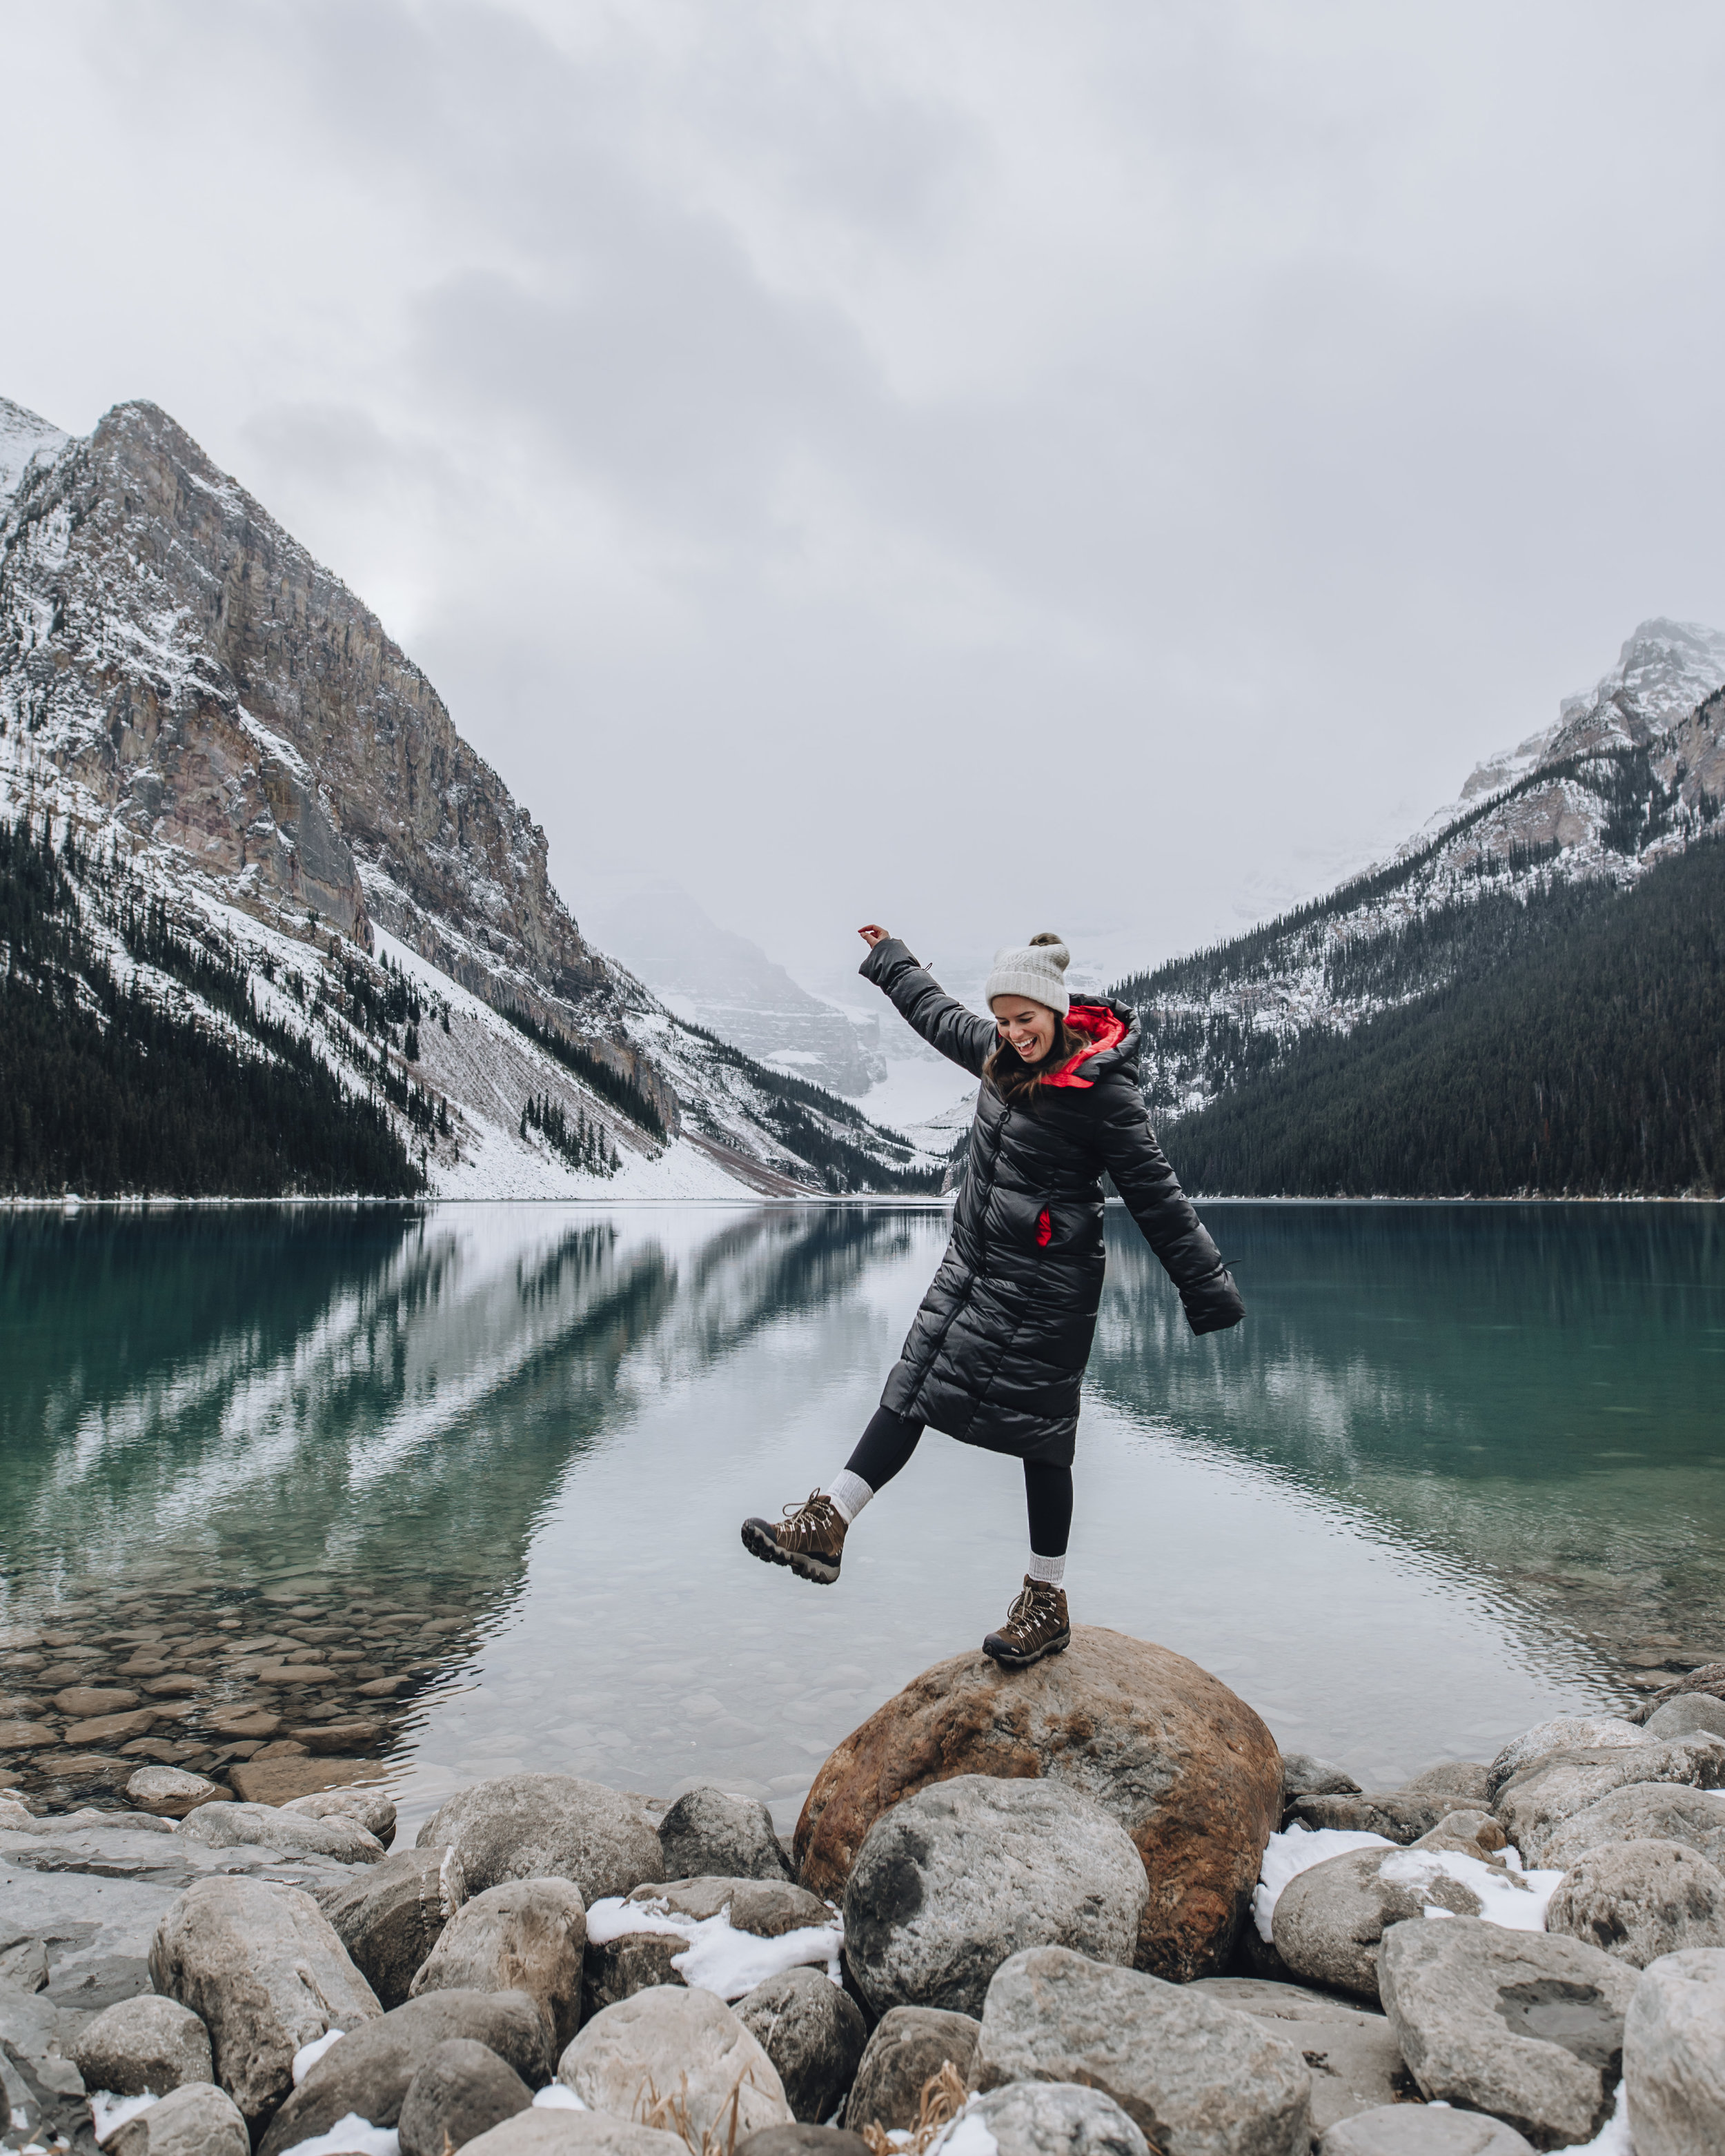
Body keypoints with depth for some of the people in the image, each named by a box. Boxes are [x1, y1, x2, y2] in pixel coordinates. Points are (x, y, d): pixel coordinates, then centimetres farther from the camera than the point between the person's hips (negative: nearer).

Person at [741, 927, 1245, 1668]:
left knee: (1040, 1432, 1)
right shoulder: (1000, 1053, 5)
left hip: (1045, 1284, -7)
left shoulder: (1103, 1089, -17)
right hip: (973, 1262, 7)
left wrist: (1208, 1290, -11)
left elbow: (1155, 1195, -13)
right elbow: (937, 1012, 25)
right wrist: (888, 958, 39)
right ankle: (825, 1525, 5)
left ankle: (1047, 1602, 14)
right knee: (913, 1389, 4)